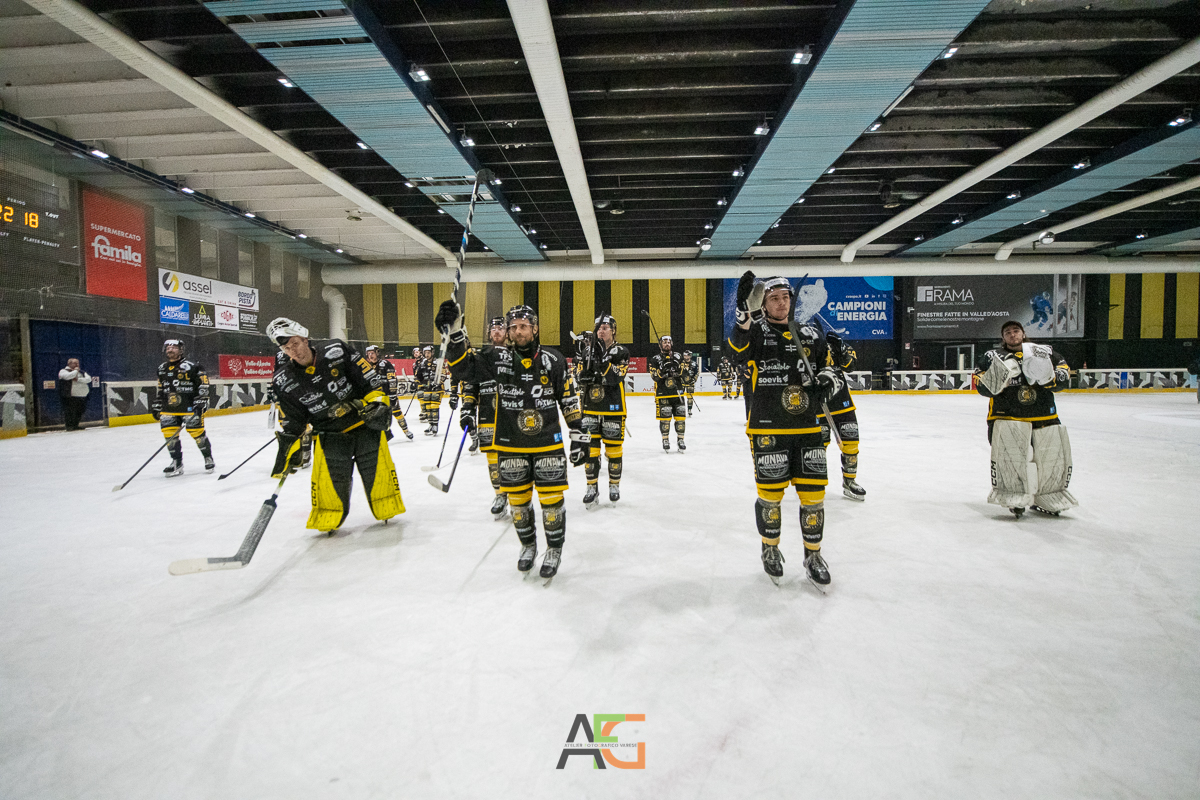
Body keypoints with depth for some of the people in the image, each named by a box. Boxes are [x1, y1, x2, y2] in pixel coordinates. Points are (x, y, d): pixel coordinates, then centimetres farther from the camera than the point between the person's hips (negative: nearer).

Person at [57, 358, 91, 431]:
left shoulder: (82, 372, 20)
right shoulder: (63, 371, 3)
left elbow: (89, 379, 5)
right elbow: (68, 376, -19)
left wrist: (78, 379, -9)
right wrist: (75, 371, -4)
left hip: (82, 397, 5)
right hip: (70, 397, -5)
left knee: (79, 412, 7)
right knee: (70, 412, -7)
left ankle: (75, 426, 17)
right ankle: (69, 426, -1)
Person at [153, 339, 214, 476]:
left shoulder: (190, 366, -7)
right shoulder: (162, 368, 15)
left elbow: (203, 384, -10)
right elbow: (160, 390, 24)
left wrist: (201, 402, -15)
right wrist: (156, 406, 22)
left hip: (189, 407, -6)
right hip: (169, 409, 6)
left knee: (197, 432, -5)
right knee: (169, 434, 1)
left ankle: (208, 458, 12)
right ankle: (177, 463, 12)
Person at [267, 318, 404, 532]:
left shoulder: (336, 351, -12)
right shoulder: (284, 382, -4)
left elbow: (370, 379, -6)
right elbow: (292, 423, 3)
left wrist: (378, 403, -14)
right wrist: (289, 452, -3)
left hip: (365, 422, -1)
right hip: (329, 433, 2)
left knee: (378, 468, -5)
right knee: (328, 477, -10)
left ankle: (387, 509, 17)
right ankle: (328, 521, 13)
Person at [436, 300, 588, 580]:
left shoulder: (553, 360, -4)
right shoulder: (497, 358, -3)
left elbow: (570, 401, 1)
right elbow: (463, 367, -11)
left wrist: (579, 436, -1)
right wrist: (453, 332, -25)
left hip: (547, 444, -1)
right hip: (511, 446, 2)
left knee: (551, 499, 3)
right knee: (518, 500, 13)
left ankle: (554, 549, 24)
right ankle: (528, 545, 36)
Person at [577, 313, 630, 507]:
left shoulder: (621, 353, -5)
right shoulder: (588, 352, 6)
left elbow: (613, 379, -20)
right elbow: (582, 381, 9)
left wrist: (601, 359, -28)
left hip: (613, 409, -2)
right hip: (590, 409, 3)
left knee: (614, 448, 6)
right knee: (590, 448, 1)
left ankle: (614, 484, 22)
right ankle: (592, 488, 10)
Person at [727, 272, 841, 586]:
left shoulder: (810, 335, 11)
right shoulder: (756, 332, -2)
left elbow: (831, 367, 19)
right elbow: (738, 348, -26)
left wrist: (829, 380, -5)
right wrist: (745, 313, -43)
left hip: (807, 429, 4)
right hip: (768, 430, -3)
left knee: (813, 494, 6)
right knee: (770, 493, 4)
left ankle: (812, 555, 25)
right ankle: (770, 549, 28)